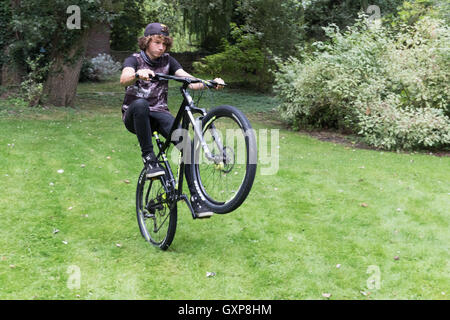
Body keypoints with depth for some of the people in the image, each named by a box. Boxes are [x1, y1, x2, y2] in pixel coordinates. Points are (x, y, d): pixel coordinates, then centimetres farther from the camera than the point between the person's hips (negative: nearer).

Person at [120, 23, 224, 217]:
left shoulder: (167, 61, 7)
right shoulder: (134, 60, -3)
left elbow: (189, 81, -8)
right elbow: (124, 80, -27)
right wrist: (138, 74, -51)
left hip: (159, 114, 3)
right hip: (134, 116, -3)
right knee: (140, 104, -40)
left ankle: (195, 197, -22)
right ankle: (148, 158, -31)